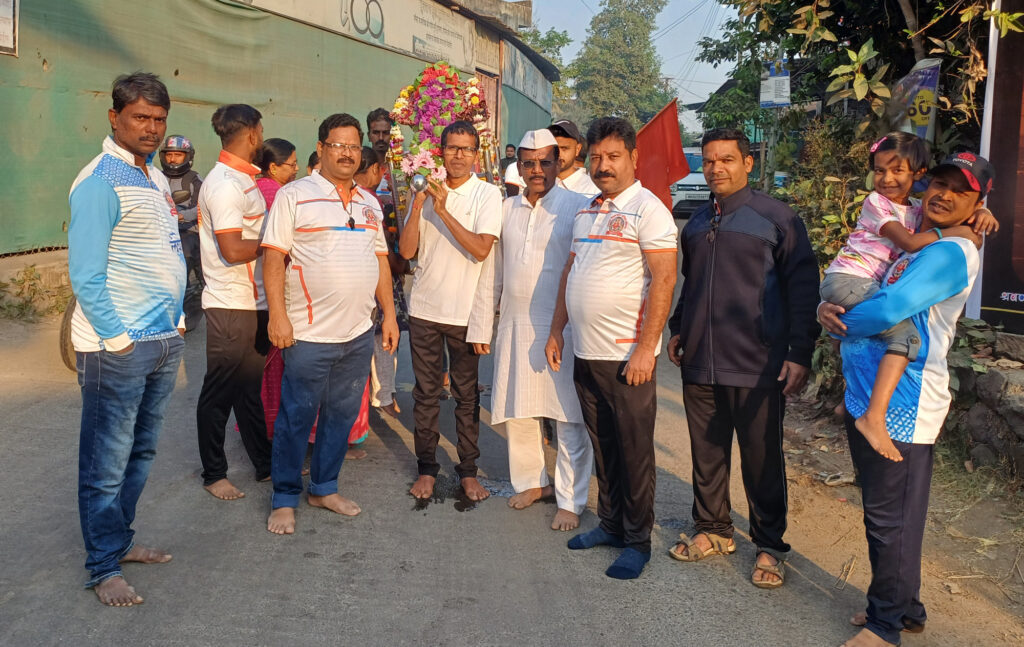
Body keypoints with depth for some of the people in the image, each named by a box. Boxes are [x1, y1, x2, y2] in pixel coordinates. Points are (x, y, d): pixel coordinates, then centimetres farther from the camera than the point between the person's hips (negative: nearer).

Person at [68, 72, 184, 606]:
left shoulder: (157, 177, 14)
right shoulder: (100, 181, -12)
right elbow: (86, 275, -15)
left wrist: (177, 323, 14)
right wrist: (118, 340, -15)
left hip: (164, 340, 8)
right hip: (118, 347, -8)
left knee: (141, 452, 16)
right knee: (108, 462, 3)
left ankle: (120, 540, 30)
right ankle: (103, 568, 14)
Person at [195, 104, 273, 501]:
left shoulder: (244, 179, 13)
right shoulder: (225, 184, -18)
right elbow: (233, 250, -23)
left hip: (253, 303, 10)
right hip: (231, 307, -10)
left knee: (250, 387, 18)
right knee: (220, 392, 4)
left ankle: (265, 463, 28)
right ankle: (213, 474, 17)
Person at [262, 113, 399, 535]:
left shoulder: (369, 203, 14)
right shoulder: (294, 195, -3)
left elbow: (380, 259, 18)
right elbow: (274, 258, -8)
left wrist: (389, 313, 12)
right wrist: (278, 315, -15)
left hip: (359, 333, 6)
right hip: (309, 333, -5)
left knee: (341, 415, 13)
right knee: (296, 417, 3)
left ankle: (325, 488, 28)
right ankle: (284, 499, 16)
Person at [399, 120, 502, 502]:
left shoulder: (487, 194, -4)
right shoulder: (426, 191, 5)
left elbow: (481, 248, -17)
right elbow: (406, 250, 0)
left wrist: (443, 211, -21)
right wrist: (417, 207, -12)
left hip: (465, 310, -2)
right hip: (424, 308, 2)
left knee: (466, 395, 8)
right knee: (426, 393, 9)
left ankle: (468, 470, 20)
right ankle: (426, 468, 21)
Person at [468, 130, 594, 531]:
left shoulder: (578, 208, -3)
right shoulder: (506, 210, 11)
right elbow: (491, 273, 14)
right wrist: (481, 327, 12)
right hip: (514, 328, 5)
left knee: (569, 416, -1)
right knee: (517, 411, 12)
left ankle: (570, 500, 12)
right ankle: (531, 481, 31)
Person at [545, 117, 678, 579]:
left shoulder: (648, 209, -10)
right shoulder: (586, 211, 14)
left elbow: (664, 279, -17)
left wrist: (646, 348, -21)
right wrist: (557, 331, 16)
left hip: (627, 356, -7)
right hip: (585, 352, 7)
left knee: (634, 451, 4)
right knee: (602, 446, 16)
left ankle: (637, 540, 16)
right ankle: (610, 524, 30)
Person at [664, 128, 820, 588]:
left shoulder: (777, 218, -4)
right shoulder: (697, 223, 14)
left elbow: (803, 287, -7)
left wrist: (800, 352, -12)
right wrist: (678, 329, 17)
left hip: (757, 366, -5)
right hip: (699, 363, 5)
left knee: (762, 461, 5)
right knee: (706, 454, 13)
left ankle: (769, 546, 20)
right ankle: (713, 530, 30)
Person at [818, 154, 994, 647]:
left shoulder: (951, 253, -14)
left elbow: (889, 309, -26)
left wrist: (839, 323, -7)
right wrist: (826, 306, -4)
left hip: (901, 407, -10)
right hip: (867, 398, 10)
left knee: (889, 517, 1)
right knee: (882, 511, 19)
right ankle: (905, 607, 34)